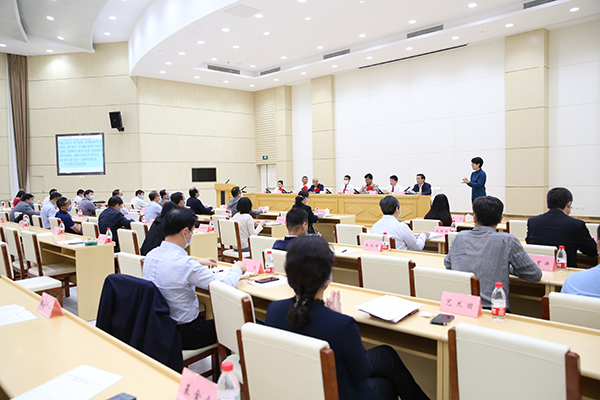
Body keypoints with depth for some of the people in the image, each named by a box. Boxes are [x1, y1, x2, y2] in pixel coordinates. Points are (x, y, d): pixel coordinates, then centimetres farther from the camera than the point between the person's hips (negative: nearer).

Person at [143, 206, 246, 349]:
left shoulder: (151, 255, -4)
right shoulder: (185, 263, -29)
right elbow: (225, 285, -22)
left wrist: (198, 263, 22)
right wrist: (237, 268, -2)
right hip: (184, 334, -8)